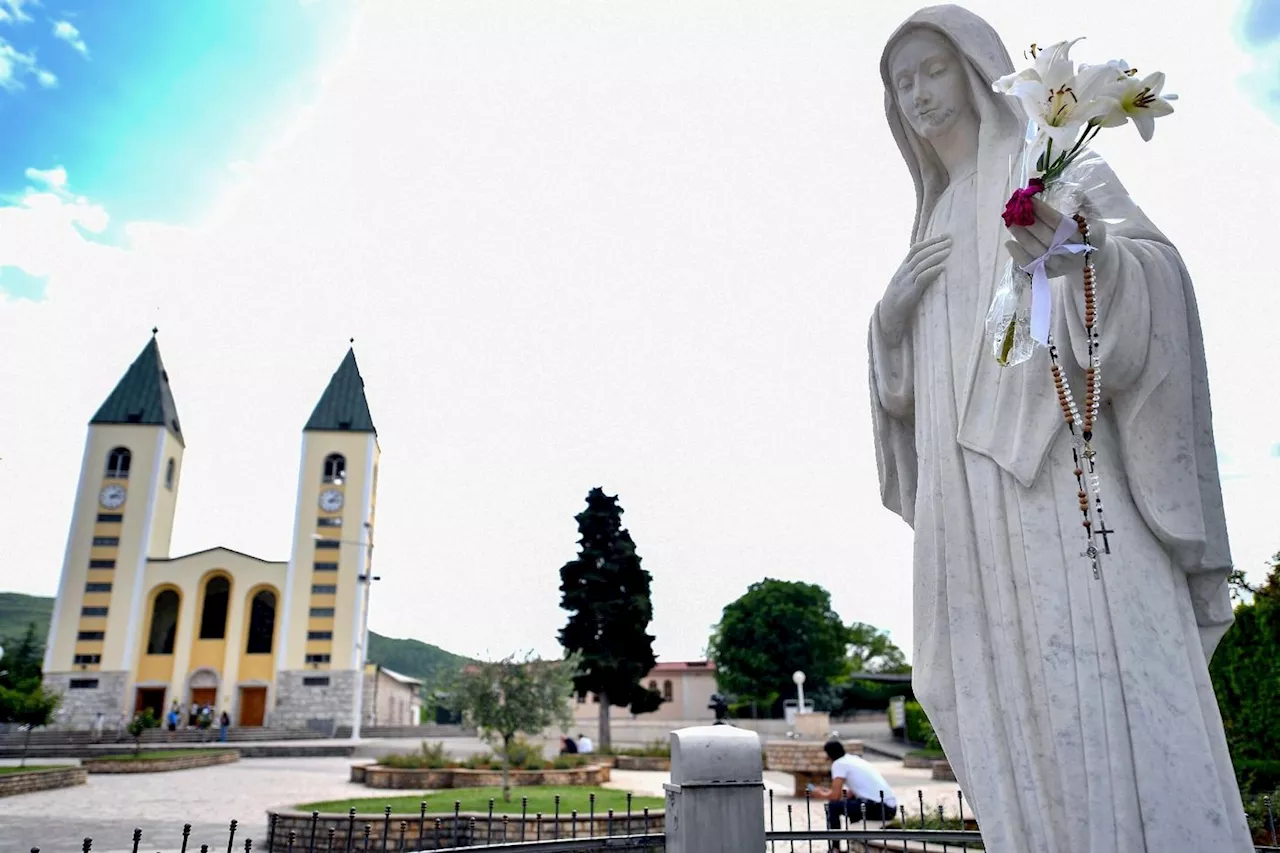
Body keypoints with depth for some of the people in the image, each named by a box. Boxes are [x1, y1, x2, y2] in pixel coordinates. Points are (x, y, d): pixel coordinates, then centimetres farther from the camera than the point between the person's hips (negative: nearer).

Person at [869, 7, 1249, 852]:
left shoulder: (1060, 168, 12)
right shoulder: (936, 230, 28)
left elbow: (1157, 267, -6)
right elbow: (906, 384, 23)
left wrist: (1082, 250, -28)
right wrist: (891, 314, 2)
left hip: (1063, 466, -5)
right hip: (974, 503, 6)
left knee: (1106, 694, -15)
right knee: (1012, 709, -1)